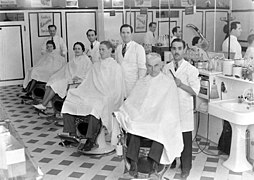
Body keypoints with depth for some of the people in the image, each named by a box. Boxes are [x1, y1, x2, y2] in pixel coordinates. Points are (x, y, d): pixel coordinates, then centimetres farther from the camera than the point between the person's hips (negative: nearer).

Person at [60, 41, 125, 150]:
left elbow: (117, 89, -3)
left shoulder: (115, 67, 3)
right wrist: (75, 91, 7)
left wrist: (108, 100, -16)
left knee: (94, 106, -39)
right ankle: (72, 134, -14)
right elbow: (87, 84, 22)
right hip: (91, 95, 7)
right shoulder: (96, 66, 23)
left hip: (106, 98, -6)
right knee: (69, 101, -14)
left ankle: (91, 139, -30)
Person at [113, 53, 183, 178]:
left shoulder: (169, 82, 11)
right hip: (141, 116, 3)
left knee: (161, 129, -37)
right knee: (133, 126, -31)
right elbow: (131, 101, 15)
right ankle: (133, 164, -31)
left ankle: (155, 166, -41)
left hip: (160, 117, -2)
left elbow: (171, 106, 3)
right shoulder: (141, 83, 21)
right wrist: (120, 113, -3)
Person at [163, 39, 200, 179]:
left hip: (184, 109, -3)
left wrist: (180, 84, -19)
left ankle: (185, 168, 18)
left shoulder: (191, 69, -6)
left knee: (185, 140, 3)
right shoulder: (166, 68, 7)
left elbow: (195, 91, -9)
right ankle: (170, 162, 32)